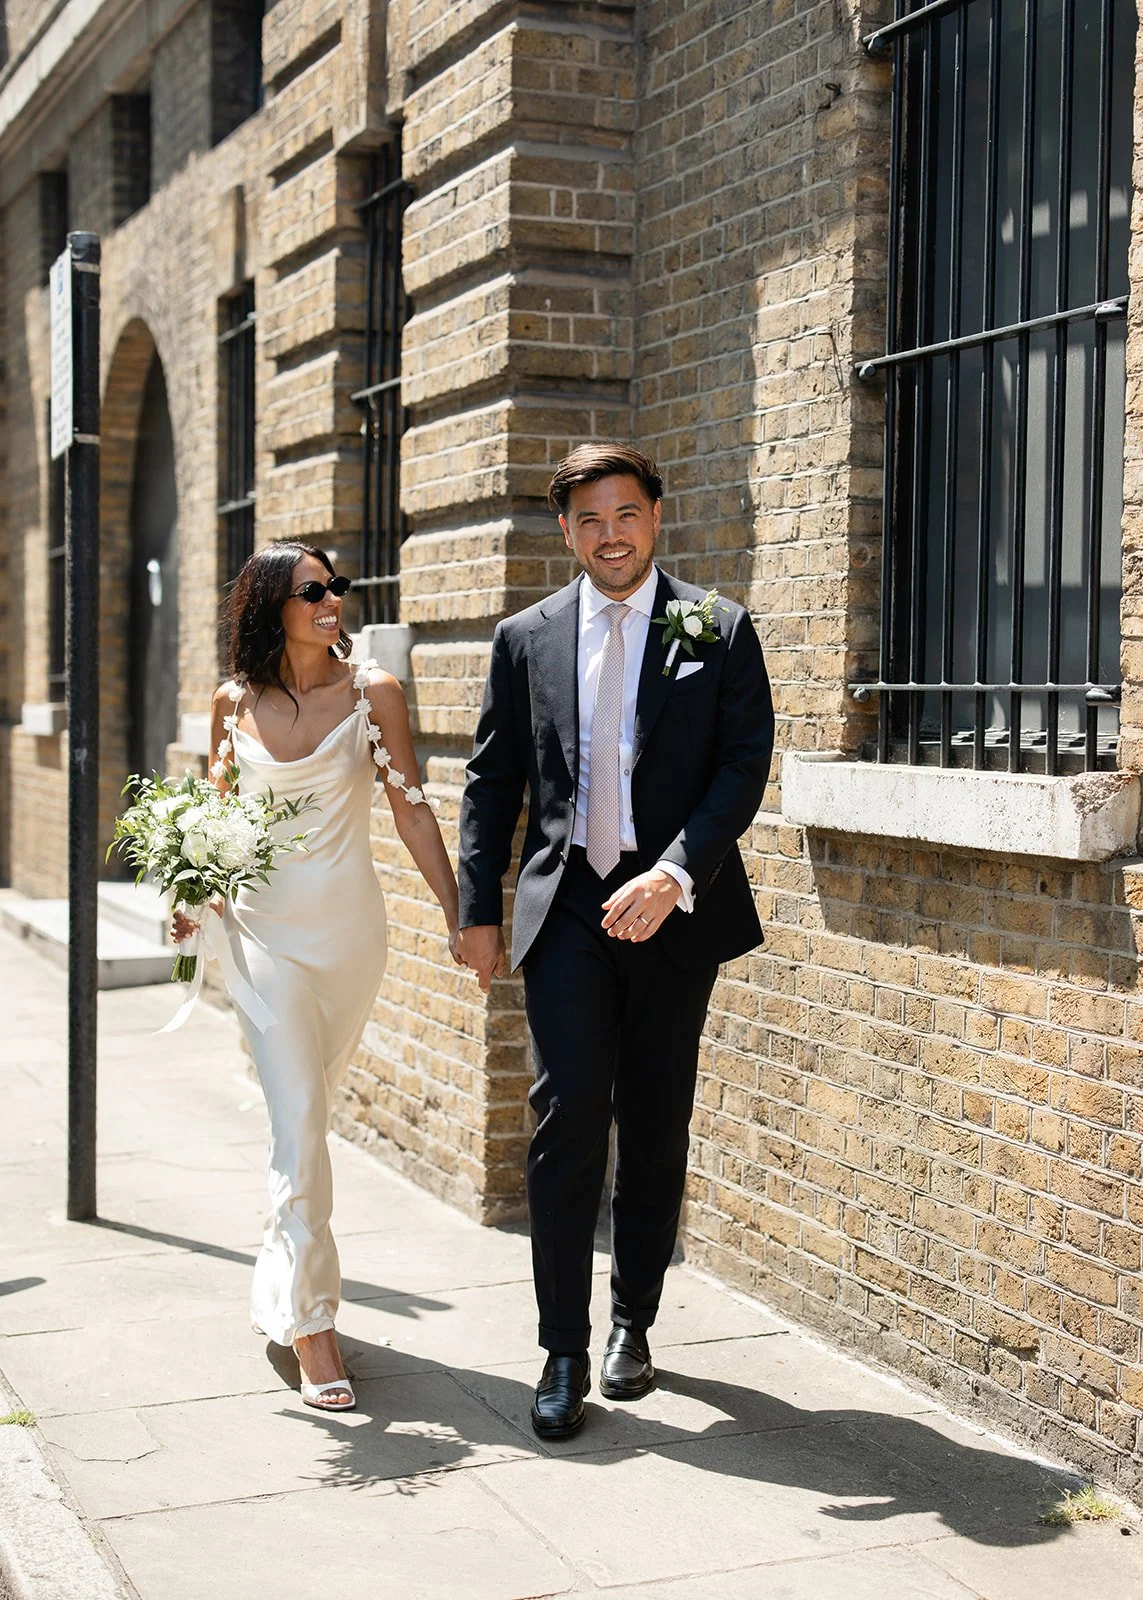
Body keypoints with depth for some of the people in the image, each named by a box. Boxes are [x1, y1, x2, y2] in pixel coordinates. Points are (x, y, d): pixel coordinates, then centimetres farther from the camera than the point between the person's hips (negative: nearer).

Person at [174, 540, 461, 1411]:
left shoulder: (373, 693, -3)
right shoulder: (235, 703, 1)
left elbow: (412, 810, -1)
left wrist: (458, 913, -3)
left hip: (352, 928, 1)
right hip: (266, 930, 0)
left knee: (308, 1114, 13)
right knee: (298, 1119, -8)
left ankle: (288, 1284, 34)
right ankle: (311, 1324, -4)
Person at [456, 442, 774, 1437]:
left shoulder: (720, 631, 2)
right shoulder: (527, 638, 8)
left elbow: (745, 766, -6)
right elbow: (491, 783, 10)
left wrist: (673, 875, -18)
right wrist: (480, 910, 4)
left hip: (671, 909, 0)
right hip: (565, 908, 1)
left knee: (655, 1128, 9)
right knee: (567, 1121, -6)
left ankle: (633, 1325, 27)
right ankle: (564, 1352, 4)